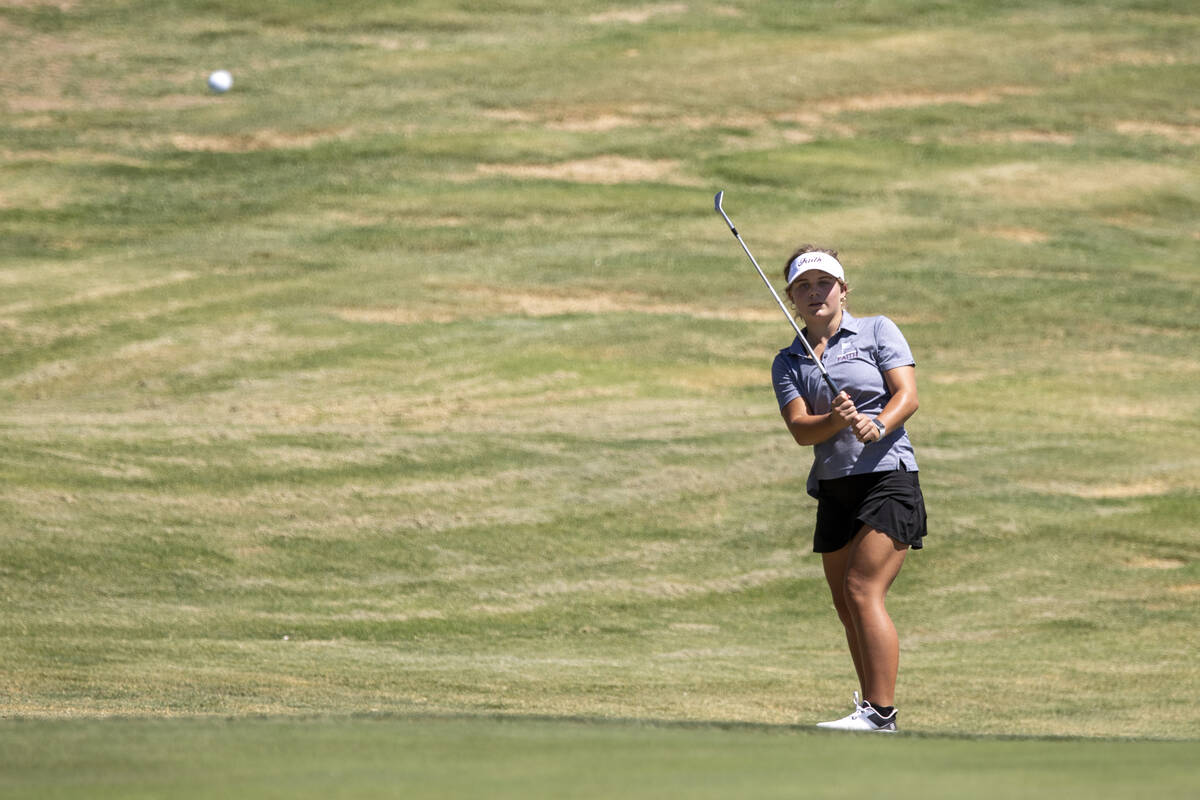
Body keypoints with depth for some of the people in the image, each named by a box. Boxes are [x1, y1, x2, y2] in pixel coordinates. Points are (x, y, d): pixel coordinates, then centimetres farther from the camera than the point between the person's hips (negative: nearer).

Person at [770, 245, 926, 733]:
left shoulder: (877, 331, 5)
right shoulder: (788, 363, 13)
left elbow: (907, 394, -6)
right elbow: (800, 429, -1)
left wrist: (878, 426, -26)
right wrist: (836, 421, -22)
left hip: (886, 477, -6)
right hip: (833, 487, 6)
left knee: (862, 591, -17)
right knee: (847, 608, 6)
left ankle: (881, 713, -19)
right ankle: (871, 709, 14)